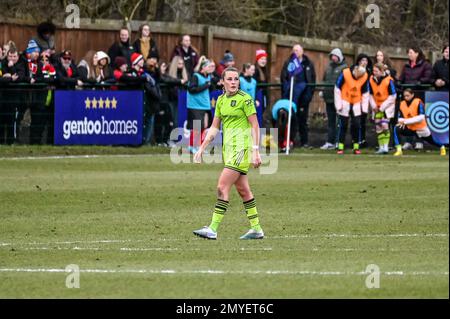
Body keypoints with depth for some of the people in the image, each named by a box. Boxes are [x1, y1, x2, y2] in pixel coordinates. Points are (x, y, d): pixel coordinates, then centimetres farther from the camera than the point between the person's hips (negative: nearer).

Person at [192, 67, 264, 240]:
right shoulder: (221, 100, 12)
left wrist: (255, 151, -15)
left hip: (241, 147, -8)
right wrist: (201, 148, 13)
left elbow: (255, 126, -9)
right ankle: (256, 229, 16)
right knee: (243, 190, 10)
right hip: (228, 148, 8)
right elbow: (214, 127, 18)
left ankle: (213, 229, -14)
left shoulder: (245, 99, -9)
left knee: (222, 187, -13)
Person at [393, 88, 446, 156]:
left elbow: (421, 117, -26)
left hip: (420, 129, -3)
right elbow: (400, 117, 2)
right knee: (397, 129, -25)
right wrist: (401, 121, -24)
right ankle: (399, 150, -27)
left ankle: (442, 147, 50)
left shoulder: (418, 102, -17)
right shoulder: (402, 104, -2)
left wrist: (406, 121, -31)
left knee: (431, 141, 15)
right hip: (409, 128, 3)